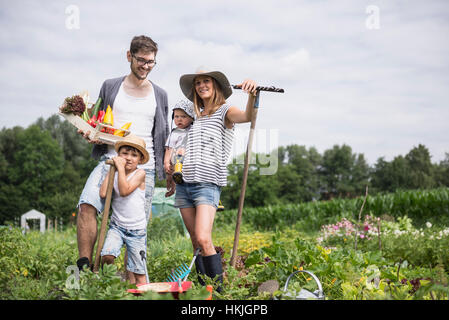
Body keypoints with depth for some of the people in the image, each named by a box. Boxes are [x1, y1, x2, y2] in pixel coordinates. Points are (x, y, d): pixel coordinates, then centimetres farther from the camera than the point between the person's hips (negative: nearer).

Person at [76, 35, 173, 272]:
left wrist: (170, 175, 14)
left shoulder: (159, 95, 15)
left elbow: (164, 137, 18)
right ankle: (84, 267, -20)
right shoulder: (110, 87, 13)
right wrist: (91, 135, -5)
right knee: (87, 206, -23)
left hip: (144, 167, 1)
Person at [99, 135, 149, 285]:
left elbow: (125, 191, -21)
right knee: (107, 256, -21)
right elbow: (103, 193, -10)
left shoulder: (140, 173, -5)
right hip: (117, 226, 2)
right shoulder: (115, 174, 7)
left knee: (139, 272, 0)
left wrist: (120, 167, -18)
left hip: (136, 229, -2)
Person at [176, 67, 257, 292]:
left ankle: (219, 291, -12)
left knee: (203, 240, -19)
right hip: (184, 183, 6)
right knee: (195, 241, 5)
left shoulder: (225, 111, 0)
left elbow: (248, 116, -22)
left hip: (208, 184, -6)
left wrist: (252, 94, -39)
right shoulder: (194, 114, 18)